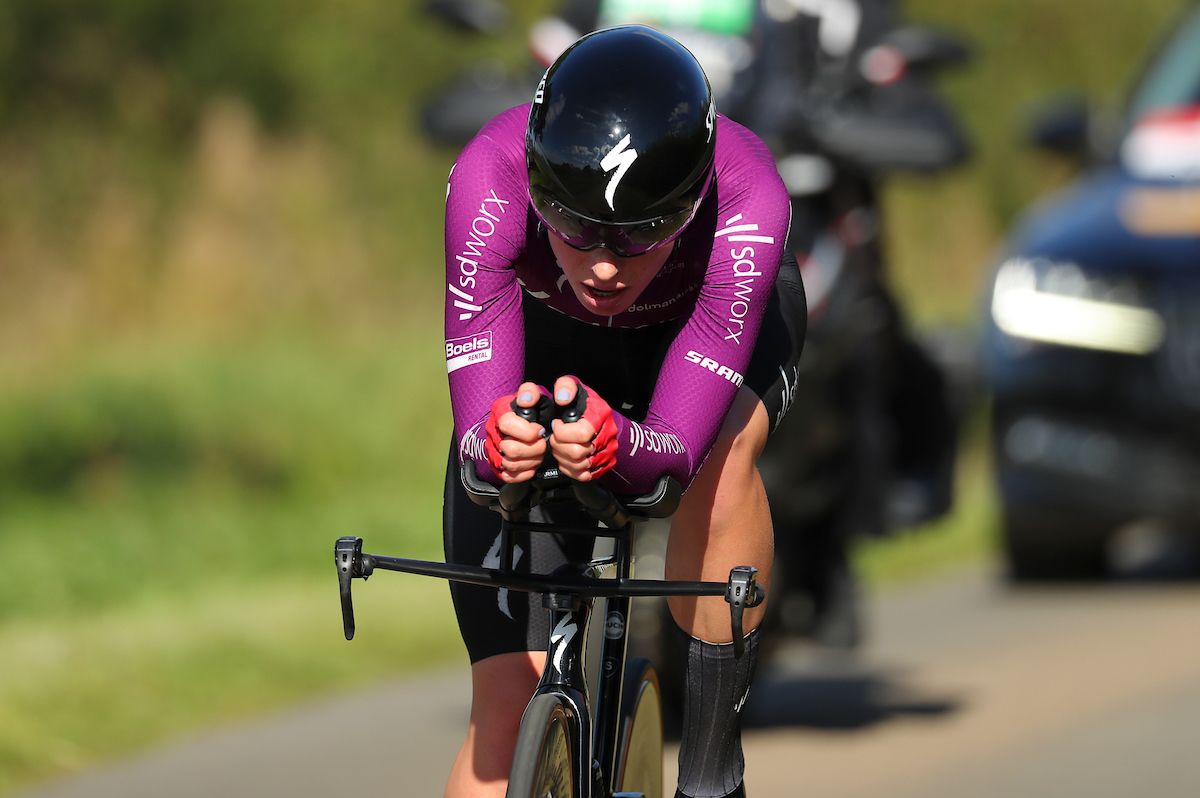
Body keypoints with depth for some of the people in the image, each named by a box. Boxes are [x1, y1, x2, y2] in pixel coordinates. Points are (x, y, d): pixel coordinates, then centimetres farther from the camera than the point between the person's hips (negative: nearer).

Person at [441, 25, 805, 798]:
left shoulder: (745, 201, -41)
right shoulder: (491, 180, -40)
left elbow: (677, 446, -44)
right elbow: (474, 432, -41)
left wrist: (618, 444, -67)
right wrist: (496, 442, -64)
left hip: (705, 323, 0)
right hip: (546, 336, 1)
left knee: (721, 452, -38)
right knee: (510, 701, -11)